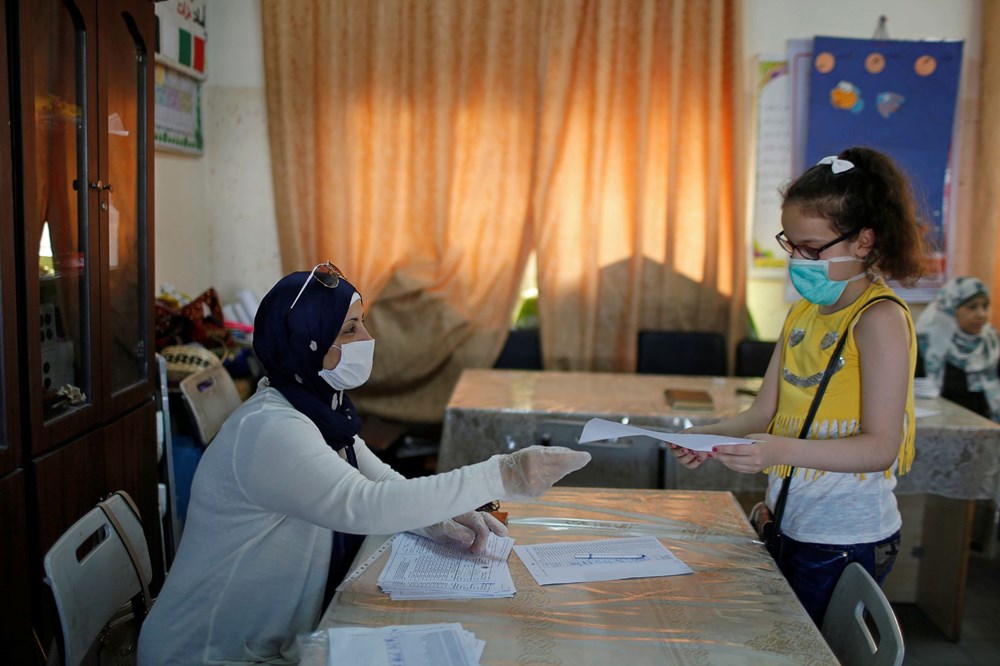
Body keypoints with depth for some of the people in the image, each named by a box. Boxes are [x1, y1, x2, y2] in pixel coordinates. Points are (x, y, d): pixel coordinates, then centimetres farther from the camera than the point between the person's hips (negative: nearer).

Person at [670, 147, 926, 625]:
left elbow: (880, 446, -20)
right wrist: (708, 436, -9)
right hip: (789, 527, 7)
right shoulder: (803, 312, 9)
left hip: (846, 539, -7)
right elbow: (765, 413, 10)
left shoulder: (880, 319, -15)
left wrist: (782, 450, -32)